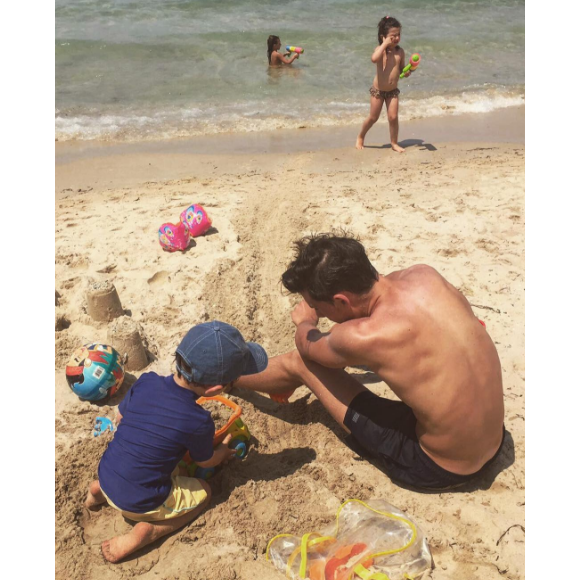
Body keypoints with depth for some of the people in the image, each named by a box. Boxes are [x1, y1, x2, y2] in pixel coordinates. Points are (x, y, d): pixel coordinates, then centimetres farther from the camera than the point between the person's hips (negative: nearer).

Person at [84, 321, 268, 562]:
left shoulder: (146, 382, -13)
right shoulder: (199, 422, -24)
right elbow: (206, 462, -2)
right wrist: (223, 451, 20)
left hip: (106, 476, 6)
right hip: (138, 503, -6)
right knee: (203, 492, 14)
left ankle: (101, 490, 18)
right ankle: (147, 532, -5)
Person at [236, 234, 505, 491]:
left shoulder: (364, 337, -30)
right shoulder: (424, 275, -13)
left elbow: (307, 346, -5)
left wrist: (304, 320, 19)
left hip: (437, 469, -6)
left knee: (298, 363, 0)